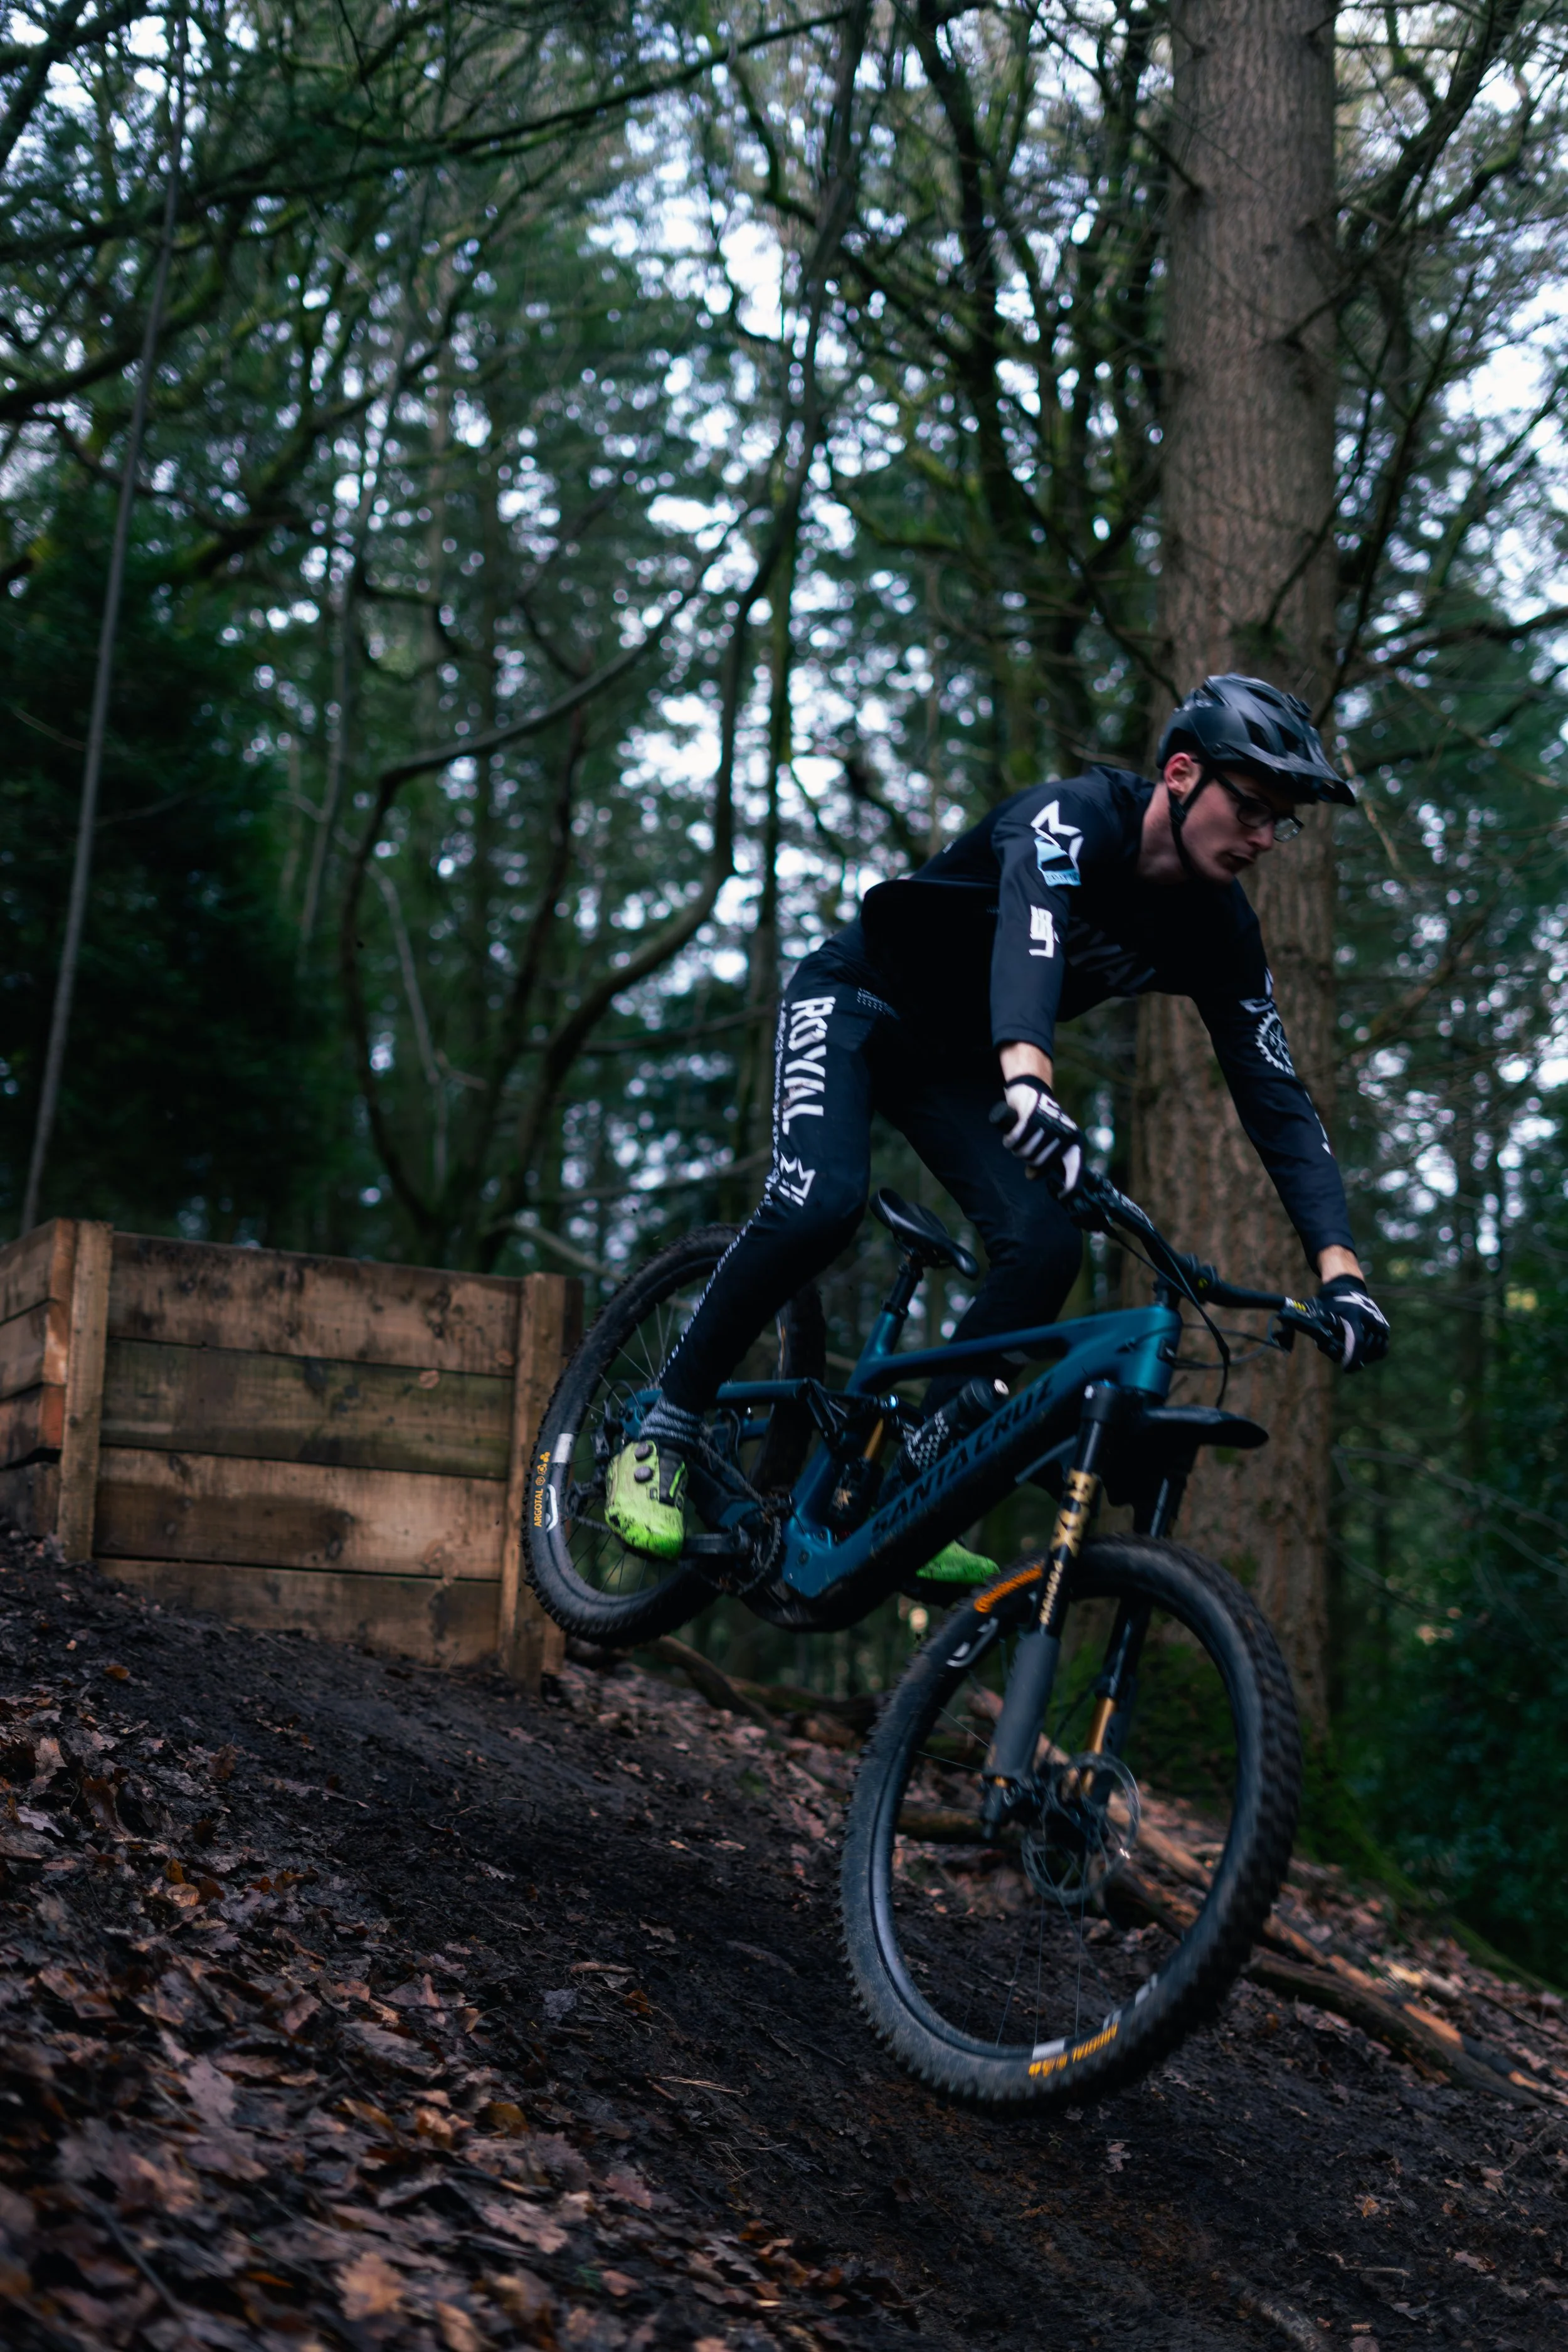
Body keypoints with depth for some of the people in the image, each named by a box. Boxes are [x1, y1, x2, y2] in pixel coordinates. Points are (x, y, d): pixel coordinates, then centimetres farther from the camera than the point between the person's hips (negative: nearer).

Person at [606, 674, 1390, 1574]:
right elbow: (1029, 922, -49)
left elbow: (1278, 1098, -12)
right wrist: (1029, 1076, -70)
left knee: (1046, 1247, -16)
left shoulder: (1220, 933, -10)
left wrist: (1340, 1265, -24)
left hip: (955, 1062, 6)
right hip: (854, 1002, -6)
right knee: (822, 1204, -31)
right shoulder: (1074, 817, -28)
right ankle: (660, 1442, -15)